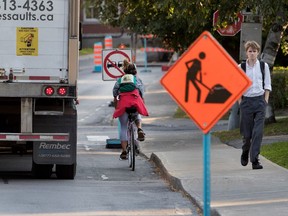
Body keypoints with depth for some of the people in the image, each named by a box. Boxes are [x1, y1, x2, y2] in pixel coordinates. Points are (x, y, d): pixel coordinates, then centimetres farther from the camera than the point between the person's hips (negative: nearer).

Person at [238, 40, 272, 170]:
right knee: (246, 133, 3)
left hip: (260, 101, 0)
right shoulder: (241, 67, 3)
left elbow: (267, 85, 9)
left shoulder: (264, 66, 5)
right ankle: (245, 153, 32)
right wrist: (240, 103, -1)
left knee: (258, 132, -10)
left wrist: (265, 100, -1)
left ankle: (255, 160, -9)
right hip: (246, 101, 0)